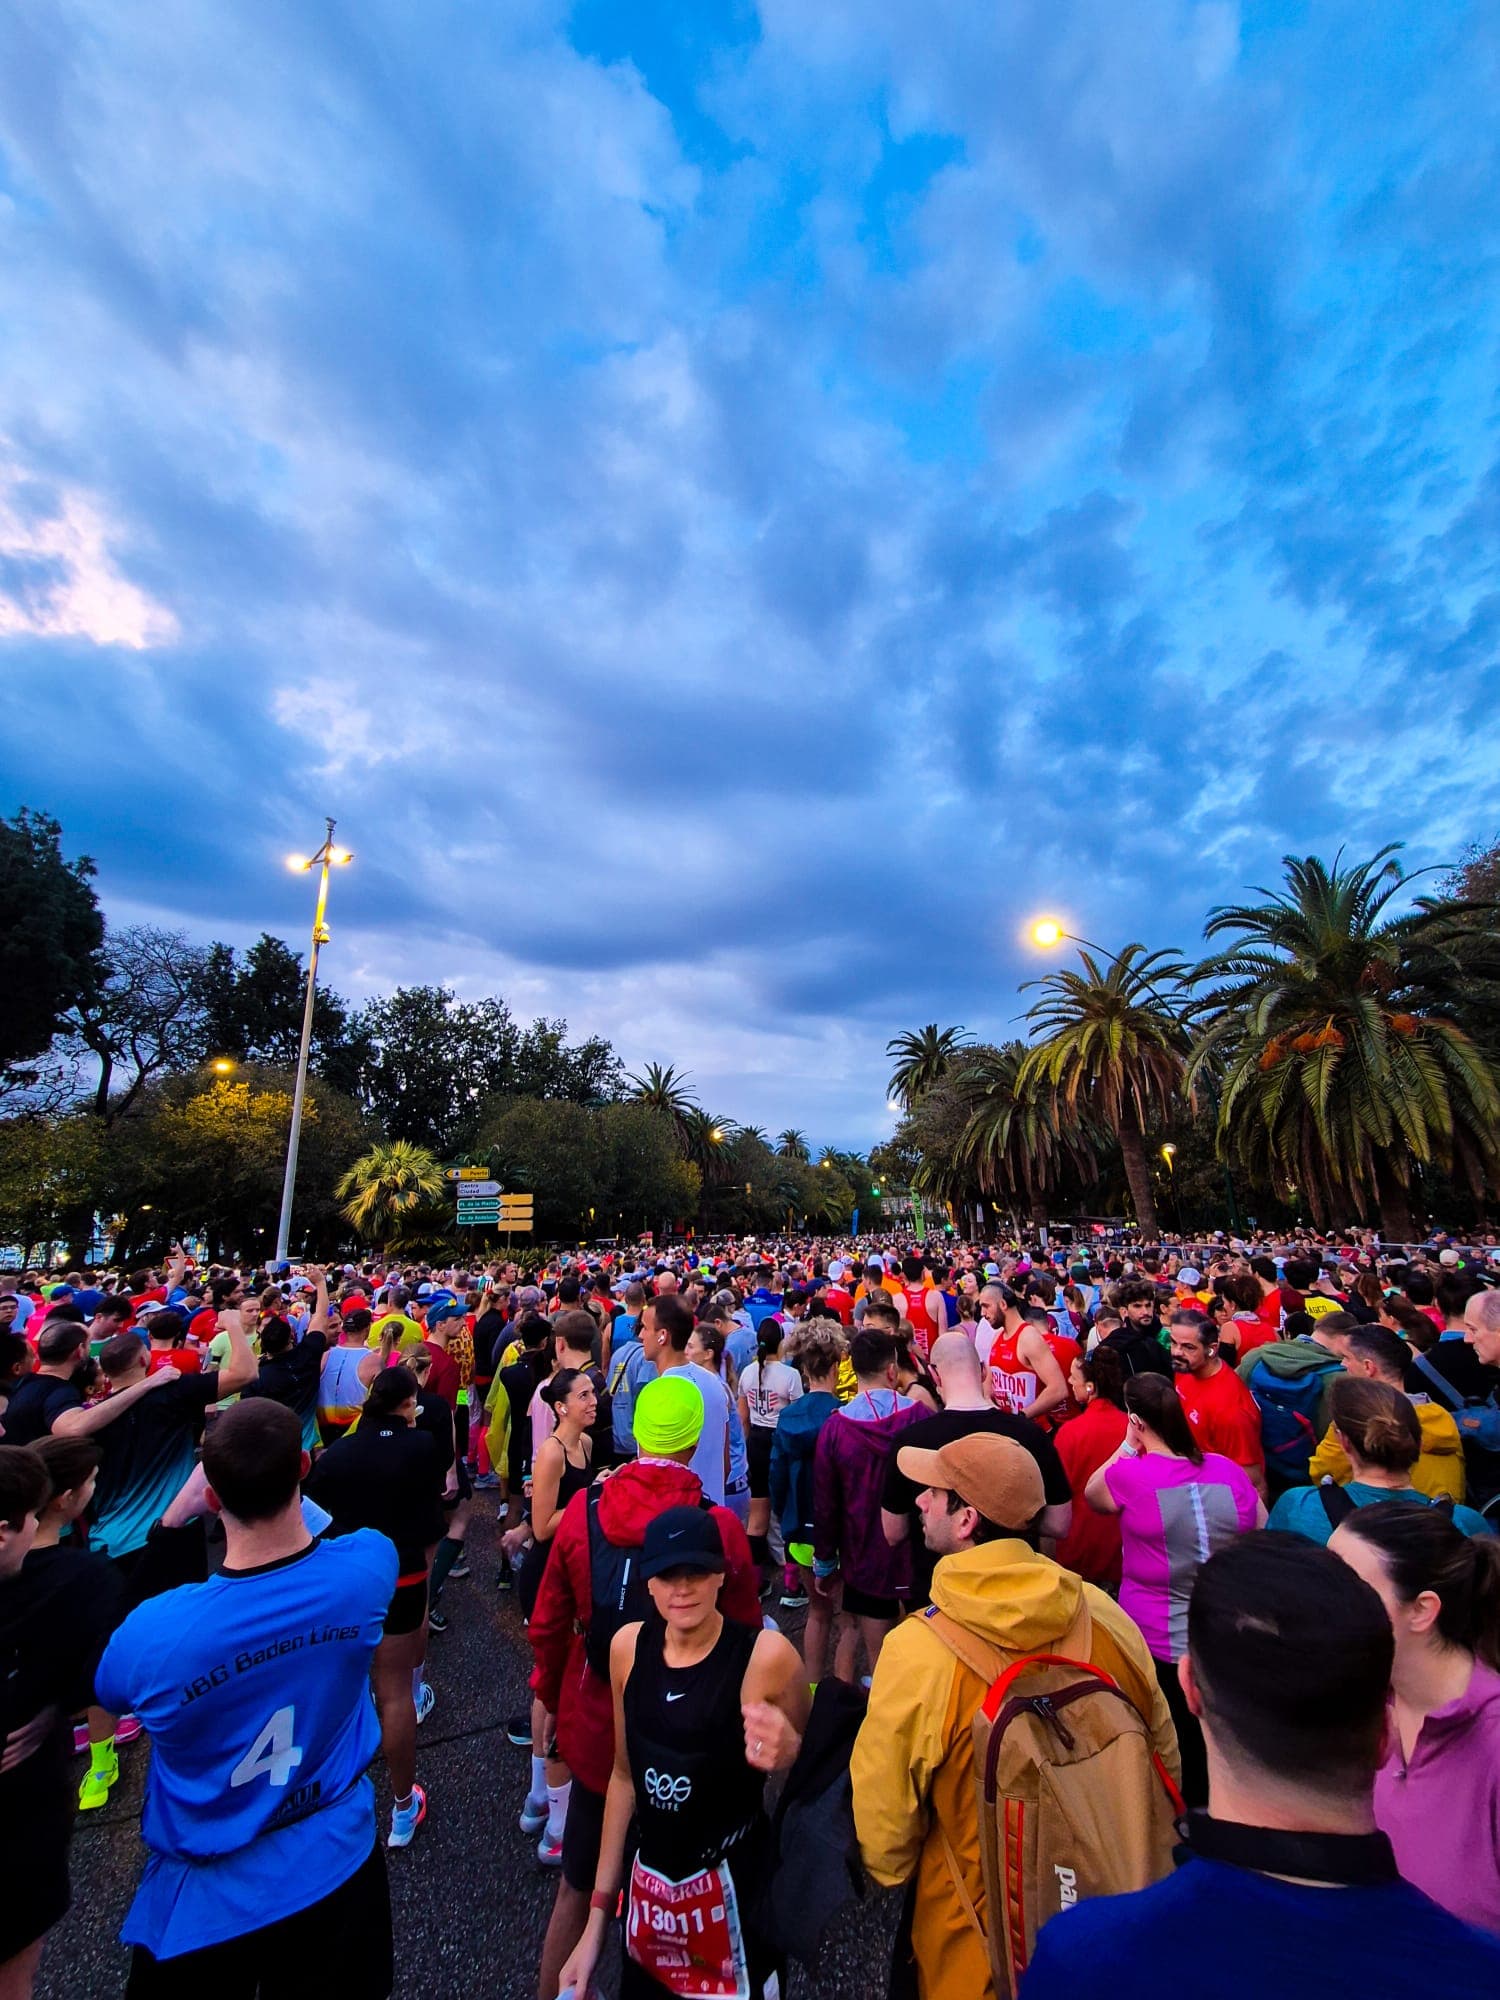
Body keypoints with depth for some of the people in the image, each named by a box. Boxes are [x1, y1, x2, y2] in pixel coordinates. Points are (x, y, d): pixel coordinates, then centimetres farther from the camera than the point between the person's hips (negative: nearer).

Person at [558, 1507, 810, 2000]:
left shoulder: (766, 1655, -23)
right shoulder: (628, 1646, -10)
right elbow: (625, 1775, 4)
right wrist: (598, 1914, 9)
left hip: (737, 1890, -3)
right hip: (648, 1887, 4)